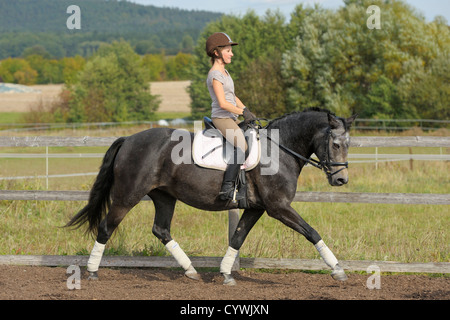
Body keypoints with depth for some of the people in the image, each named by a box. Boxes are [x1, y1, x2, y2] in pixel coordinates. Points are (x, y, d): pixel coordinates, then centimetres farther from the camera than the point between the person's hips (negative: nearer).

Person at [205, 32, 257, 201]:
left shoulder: (224, 72, 17)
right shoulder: (215, 75, -14)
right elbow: (223, 103, -21)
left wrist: (247, 111, 11)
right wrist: (242, 112, -14)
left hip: (231, 118, 10)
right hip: (221, 118, -10)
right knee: (242, 147, -28)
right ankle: (227, 187, -32)